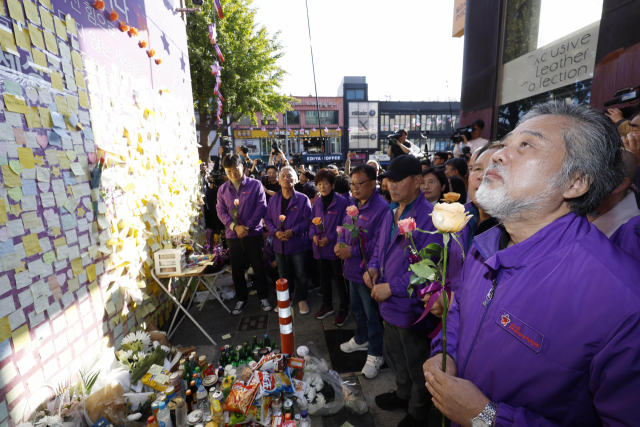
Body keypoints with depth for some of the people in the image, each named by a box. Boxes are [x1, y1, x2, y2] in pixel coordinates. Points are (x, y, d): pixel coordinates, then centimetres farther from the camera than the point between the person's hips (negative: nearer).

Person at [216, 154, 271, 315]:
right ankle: (241, 299, 30)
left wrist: (247, 227, -13)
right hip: (233, 235, 3)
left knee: (258, 267, 5)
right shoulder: (222, 189, 6)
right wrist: (235, 226, -13)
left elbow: (261, 208, -8)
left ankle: (263, 297, 25)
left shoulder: (255, 185, -4)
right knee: (236, 270, 11)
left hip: (253, 234, -3)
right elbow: (221, 211, 2)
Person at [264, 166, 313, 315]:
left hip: (298, 244, -3)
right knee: (283, 275, 19)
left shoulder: (303, 199, -7)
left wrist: (293, 231, -20)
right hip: (279, 244, 4)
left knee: (301, 275, 8)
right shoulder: (273, 200, 5)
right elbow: (268, 219, 6)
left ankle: (301, 299, 30)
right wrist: (275, 232, -12)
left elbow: (307, 220, -10)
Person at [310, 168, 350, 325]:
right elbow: (312, 223, 13)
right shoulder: (317, 203, 6)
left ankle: (344, 310, 28)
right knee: (324, 279, 20)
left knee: (340, 280, 8)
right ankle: (327, 305, 40)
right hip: (320, 249, 6)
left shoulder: (342, 202, -13)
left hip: (336, 249, -6)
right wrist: (313, 235, -7)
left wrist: (330, 238, -19)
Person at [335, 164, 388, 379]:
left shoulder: (382, 208, -22)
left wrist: (352, 251, -23)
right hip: (352, 270, 8)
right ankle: (361, 340, 49)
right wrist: (340, 243, -4)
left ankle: (375, 355, 32)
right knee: (357, 308, 26)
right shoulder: (353, 204, 6)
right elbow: (345, 228, 16)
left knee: (372, 316, 10)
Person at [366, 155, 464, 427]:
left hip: (412, 308, -7)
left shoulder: (429, 218, -24)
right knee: (396, 355, 29)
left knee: (416, 366, 19)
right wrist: (373, 266, -5)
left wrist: (391, 287, -25)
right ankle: (403, 394, 56)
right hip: (390, 304, 8)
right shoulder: (391, 213, 3)